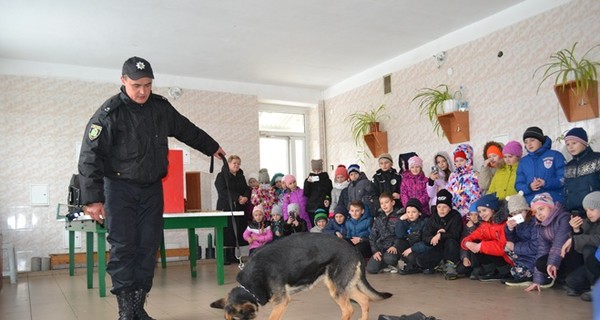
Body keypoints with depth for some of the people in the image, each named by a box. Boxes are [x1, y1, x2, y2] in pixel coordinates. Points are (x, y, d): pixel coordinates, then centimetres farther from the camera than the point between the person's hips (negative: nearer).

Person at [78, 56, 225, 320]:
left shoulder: (161, 107, 1)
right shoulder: (110, 113, -15)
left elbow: (187, 130, 17)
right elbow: (90, 156, -17)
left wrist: (212, 147, 27)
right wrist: (92, 199, -22)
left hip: (152, 188, 5)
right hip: (120, 189, -4)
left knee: (149, 246, 4)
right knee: (123, 247, -6)